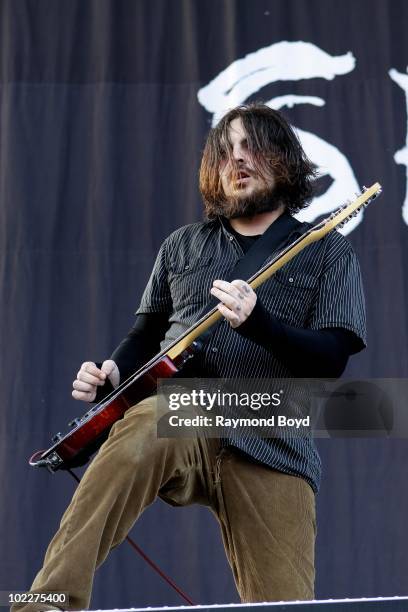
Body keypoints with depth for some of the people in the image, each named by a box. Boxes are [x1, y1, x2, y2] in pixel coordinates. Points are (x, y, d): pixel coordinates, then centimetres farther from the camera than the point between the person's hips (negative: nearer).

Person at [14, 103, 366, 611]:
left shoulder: (329, 254, 10)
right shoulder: (183, 245, 21)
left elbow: (330, 360, -2)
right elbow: (146, 333, 28)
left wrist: (256, 321, -20)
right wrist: (113, 373, 4)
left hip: (272, 449, 0)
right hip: (177, 421, 1)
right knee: (139, 432, -38)